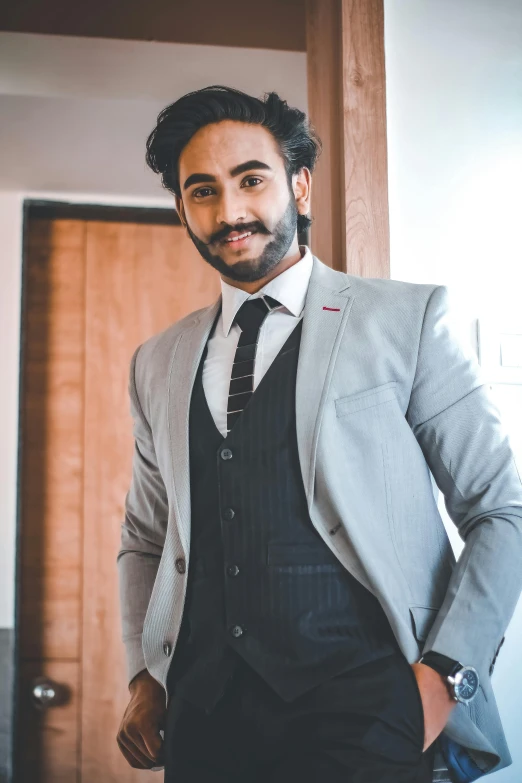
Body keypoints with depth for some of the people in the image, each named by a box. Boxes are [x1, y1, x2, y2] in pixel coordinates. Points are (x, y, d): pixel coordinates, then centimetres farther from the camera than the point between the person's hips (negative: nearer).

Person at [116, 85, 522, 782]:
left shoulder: (407, 320, -1)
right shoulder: (158, 363, 12)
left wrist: (445, 673, -11)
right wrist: (145, 677, 8)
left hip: (363, 706, -4)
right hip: (205, 713, 4)